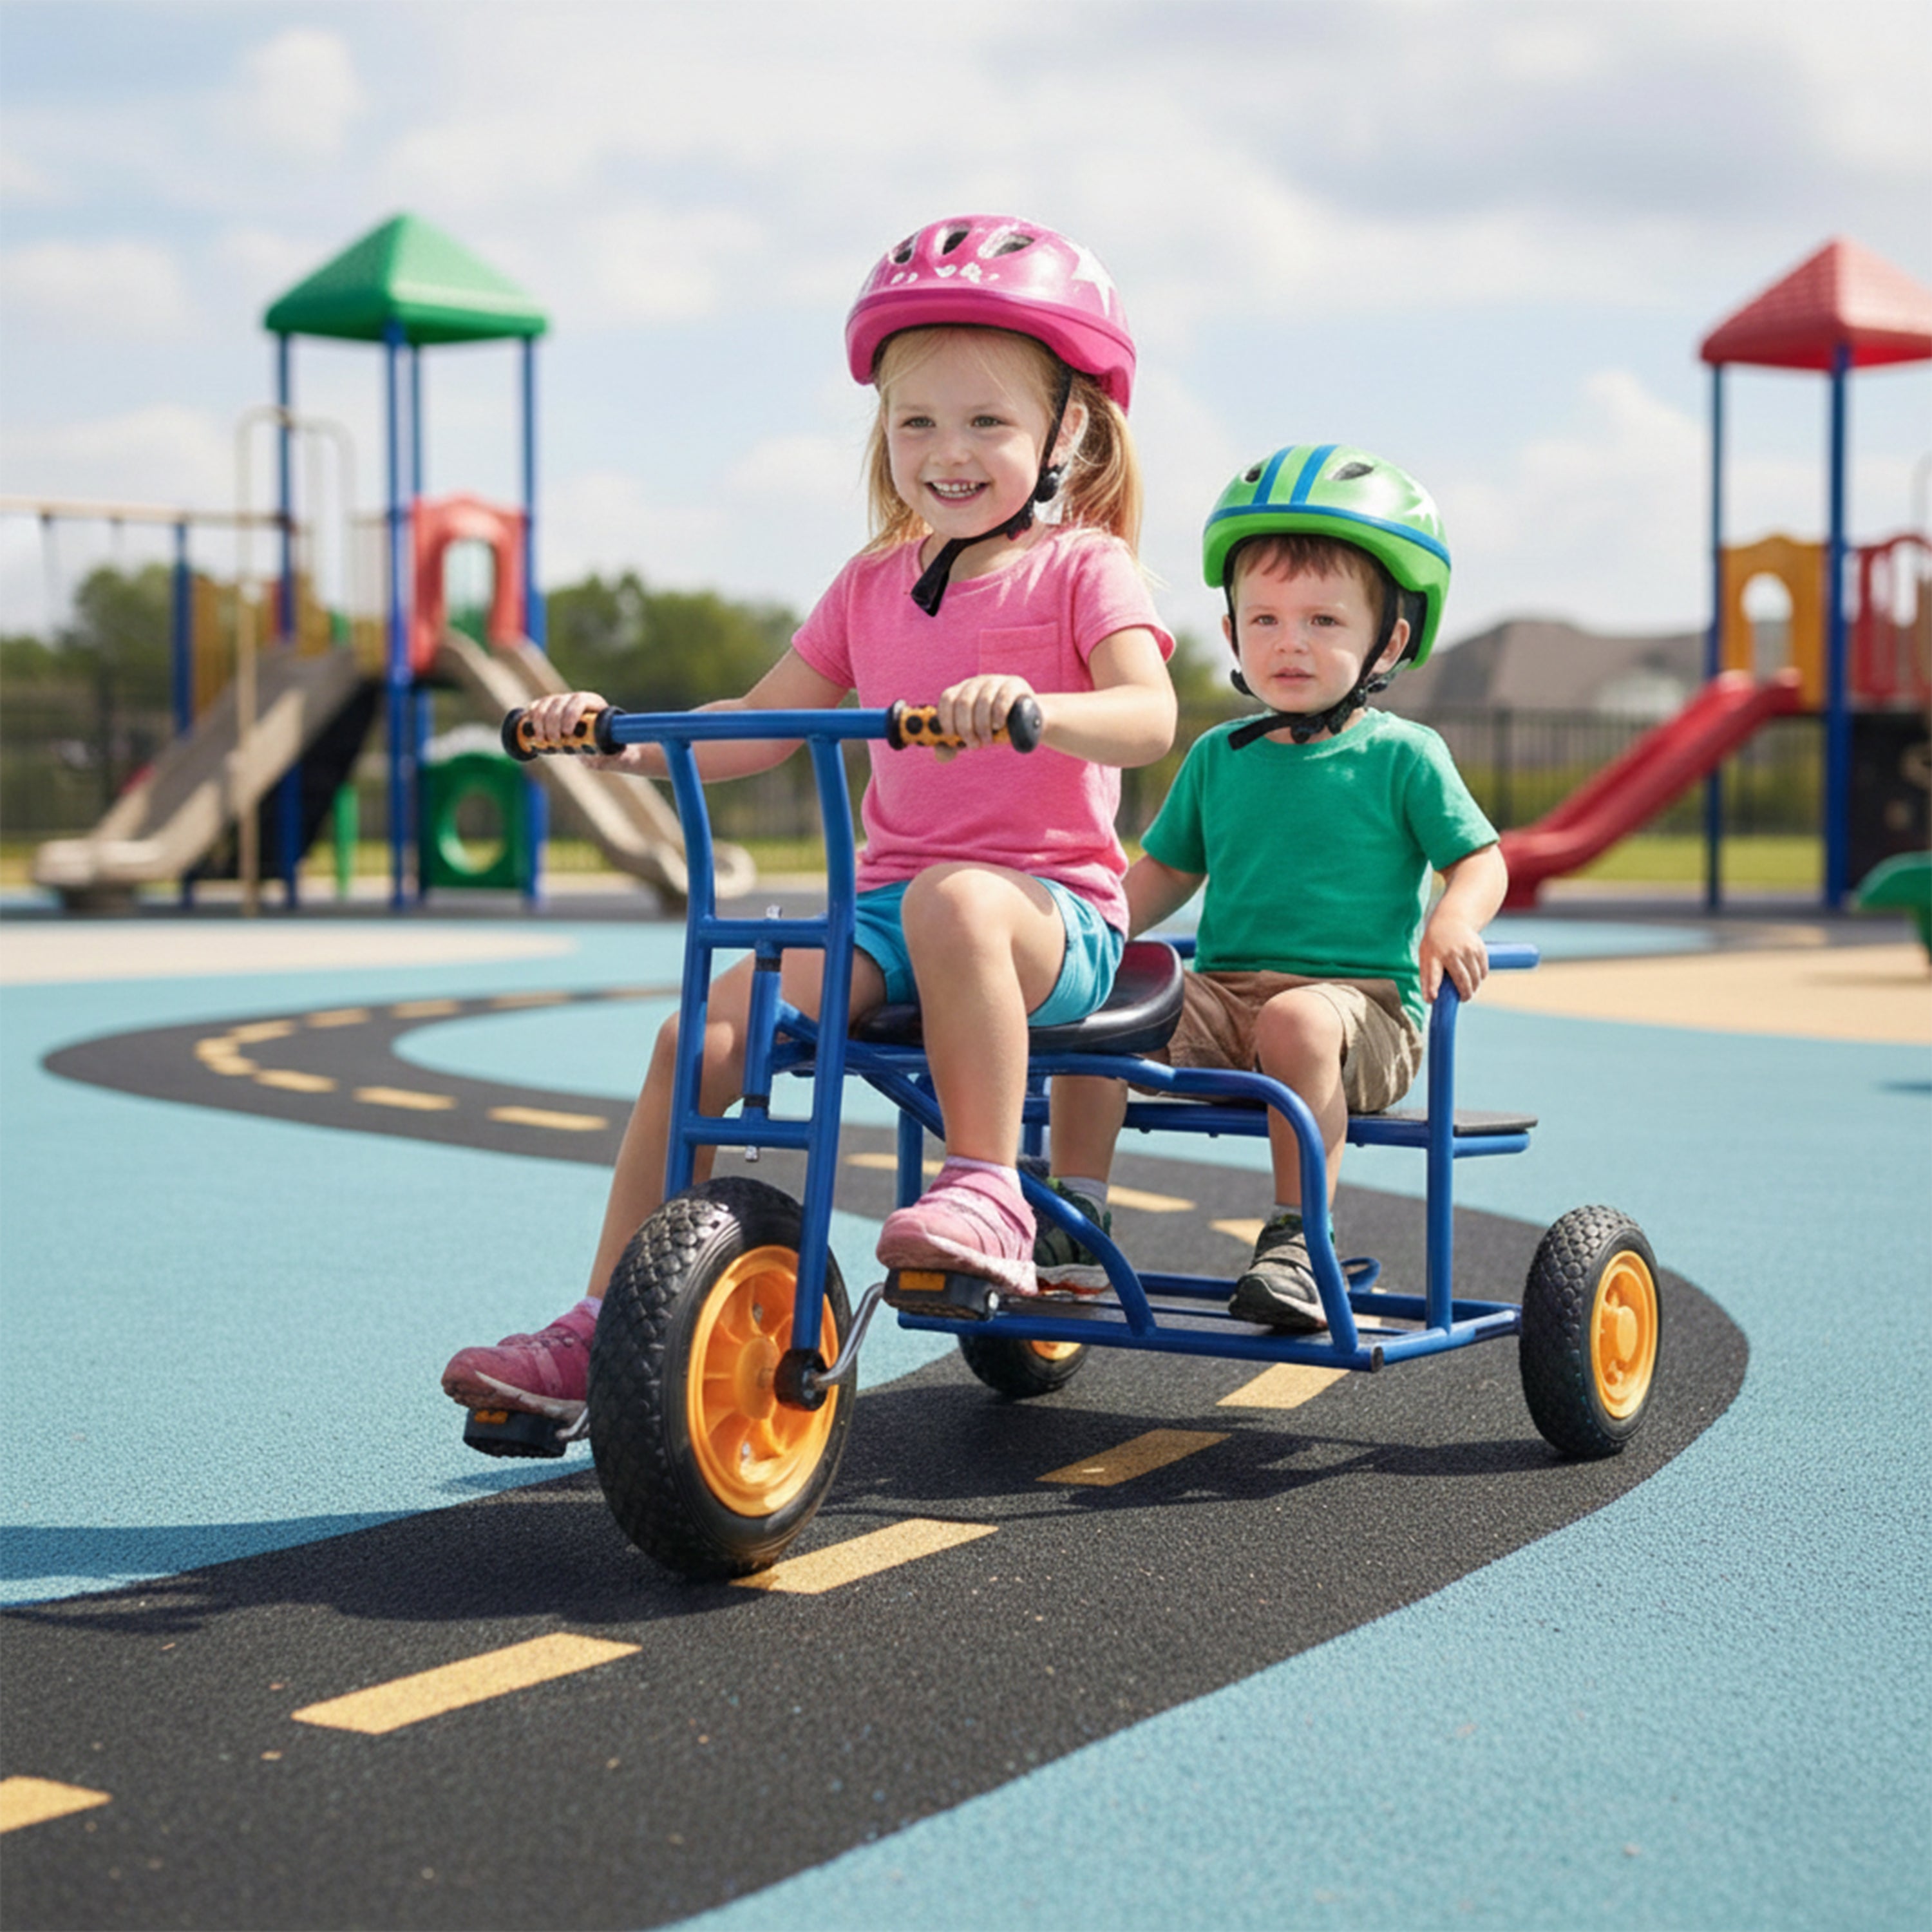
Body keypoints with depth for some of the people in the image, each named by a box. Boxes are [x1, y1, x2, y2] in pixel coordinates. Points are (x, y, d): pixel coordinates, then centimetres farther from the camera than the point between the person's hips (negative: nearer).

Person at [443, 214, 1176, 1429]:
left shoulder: (1084, 568, -1)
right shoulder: (875, 587, 16)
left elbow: (1147, 715, -18)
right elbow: (758, 726, 20)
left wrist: (1035, 708, -40)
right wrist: (627, 737, 2)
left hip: (1053, 911, -5)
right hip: (887, 901, 5)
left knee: (953, 903, -41)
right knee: (700, 1036, -15)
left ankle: (988, 1195, -30)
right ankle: (600, 1331, -9)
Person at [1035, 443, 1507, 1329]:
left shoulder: (1403, 756, 2)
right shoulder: (1219, 756, 15)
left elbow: (1481, 859, 3)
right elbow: (1167, 867, 24)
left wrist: (1452, 921, -19)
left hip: (1360, 998, -4)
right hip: (1223, 993, 5)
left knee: (1296, 1021, -38)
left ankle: (1298, 1239, -29)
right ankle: (1073, 1224, -13)